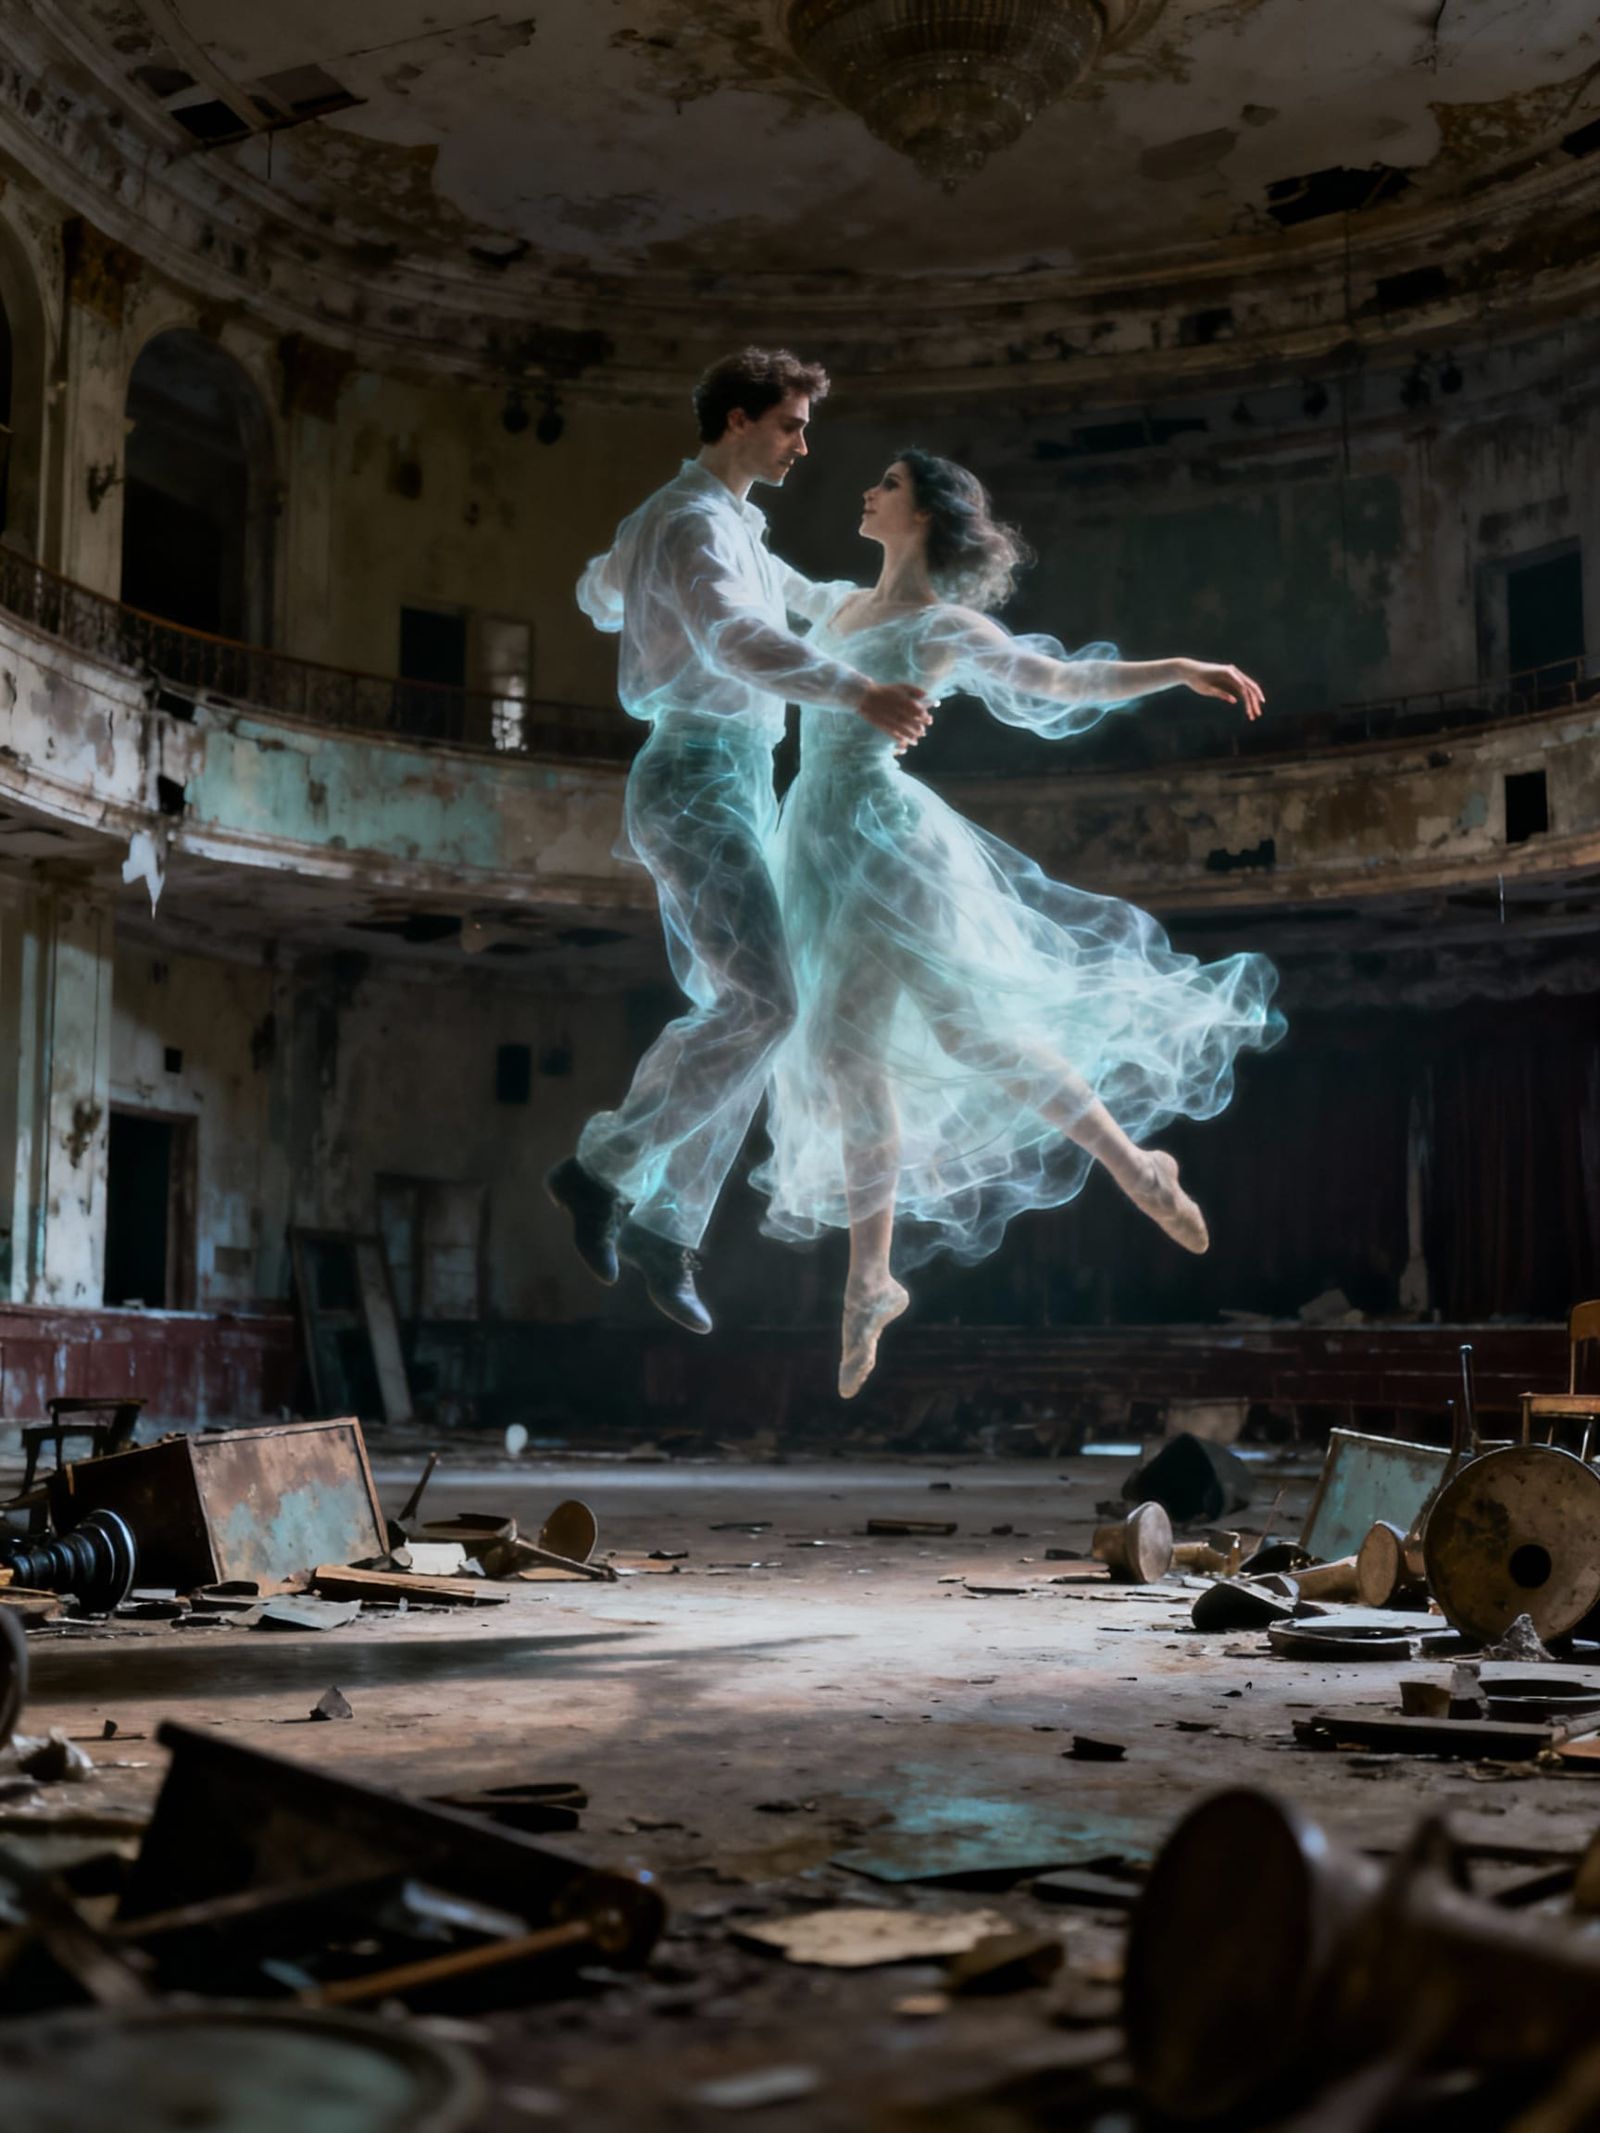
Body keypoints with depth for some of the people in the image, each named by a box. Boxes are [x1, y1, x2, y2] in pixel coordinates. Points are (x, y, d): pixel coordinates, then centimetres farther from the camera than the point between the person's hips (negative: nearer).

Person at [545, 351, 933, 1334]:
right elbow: (735, 635, -32)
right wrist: (858, 692, -48)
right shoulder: (693, 524, -11)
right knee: (761, 1002, -21)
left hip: (733, 785, 11)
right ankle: (604, 1169, -13)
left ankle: (663, 1224, 8)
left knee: (737, 1011, 6)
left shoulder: (726, 523, 23)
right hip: (699, 779, -11)